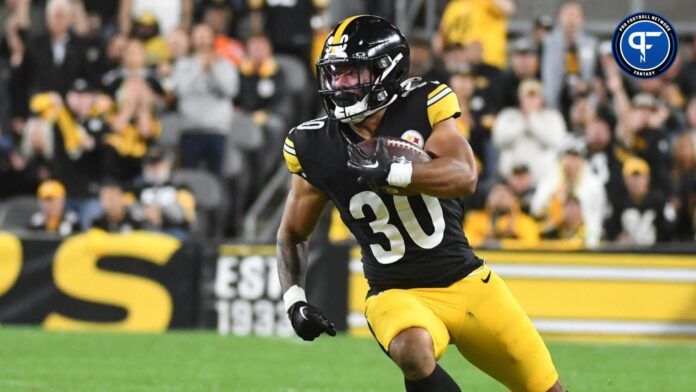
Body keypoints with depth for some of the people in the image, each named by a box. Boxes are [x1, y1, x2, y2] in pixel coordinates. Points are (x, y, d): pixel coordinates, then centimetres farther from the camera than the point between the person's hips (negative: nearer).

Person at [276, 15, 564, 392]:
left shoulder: (423, 108, -7)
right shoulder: (319, 148, -3)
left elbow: (464, 177, -24)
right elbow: (292, 234, 10)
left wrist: (392, 171, -37)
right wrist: (294, 300, -5)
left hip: (467, 281, 1)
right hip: (397, 295, -1)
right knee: (414, 351, -36)